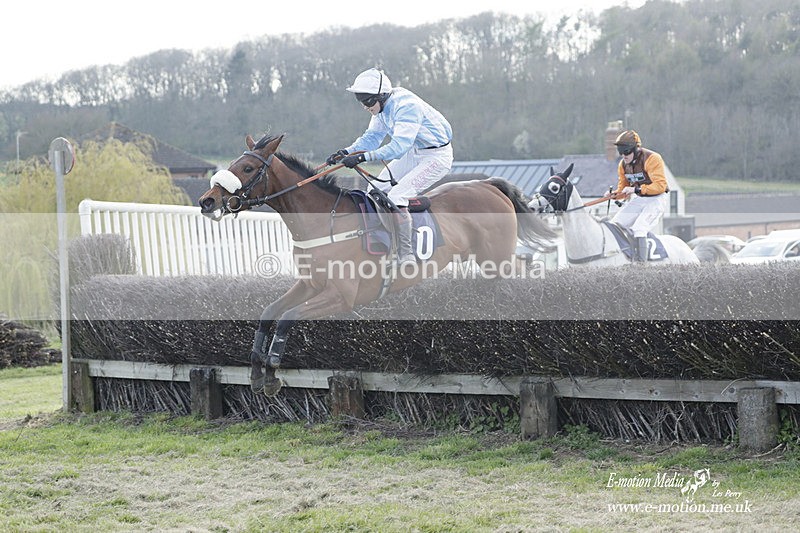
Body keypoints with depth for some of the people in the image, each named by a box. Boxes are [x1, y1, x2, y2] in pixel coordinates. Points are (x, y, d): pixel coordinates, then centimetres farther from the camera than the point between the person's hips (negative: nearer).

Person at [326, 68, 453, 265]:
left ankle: (406, 258, -19)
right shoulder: (382, 106, -2)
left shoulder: (407, 106, -30)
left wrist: (362, 157, -44)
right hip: (413, 152, 10)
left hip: (437, 156, -10)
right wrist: (346, 152, -13)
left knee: (396, 197, -22)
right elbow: (371, 137, 4)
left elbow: (398, 147, -38)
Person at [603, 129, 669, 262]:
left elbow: (660, 185, -24)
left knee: (638, 228, -27)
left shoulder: (652, 159, -19)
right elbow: (623, 188, 13)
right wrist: (614, 194, -11)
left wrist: (636, 189, -29)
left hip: (656, 200, -8)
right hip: (637, 200, 8)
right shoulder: (623, 164, 4)